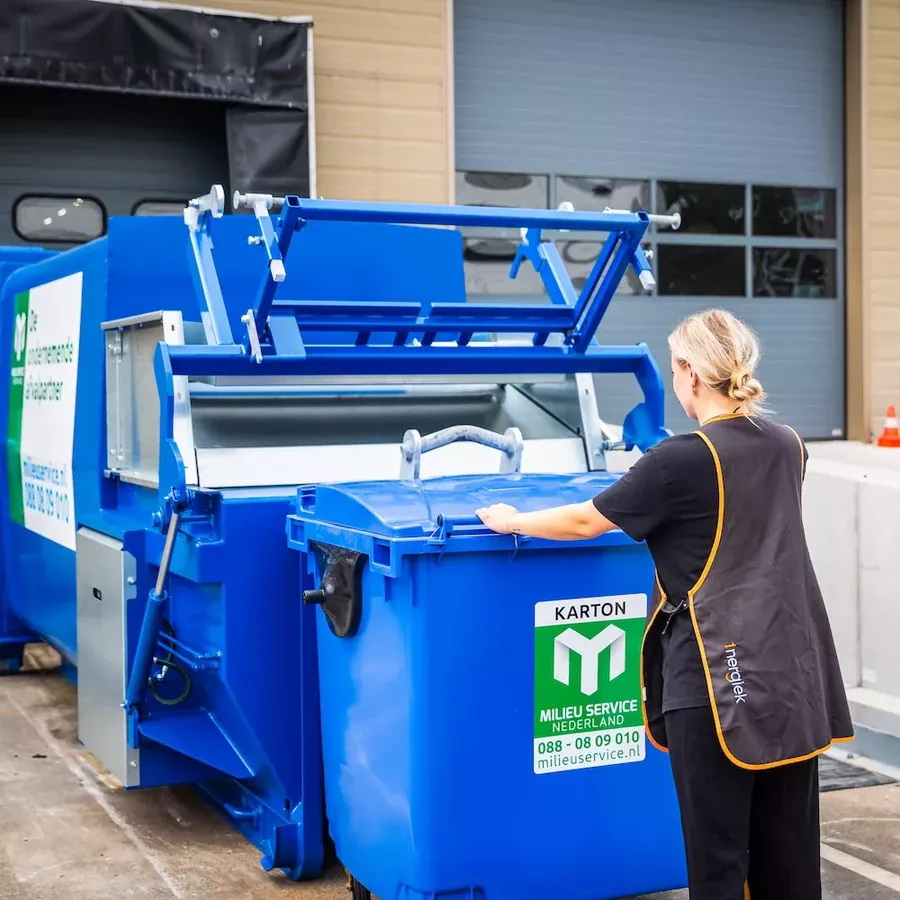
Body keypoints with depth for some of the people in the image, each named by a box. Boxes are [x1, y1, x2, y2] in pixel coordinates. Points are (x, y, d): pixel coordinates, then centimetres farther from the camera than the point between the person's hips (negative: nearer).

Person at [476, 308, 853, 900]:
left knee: (718, 850, 3)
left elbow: (584, 522, -4)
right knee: (790, 844, 13)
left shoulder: (683, 460, -13)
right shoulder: (789, 446, 7)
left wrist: (511, 522, 13)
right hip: (794, 672, 7)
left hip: (719, 677, -7)